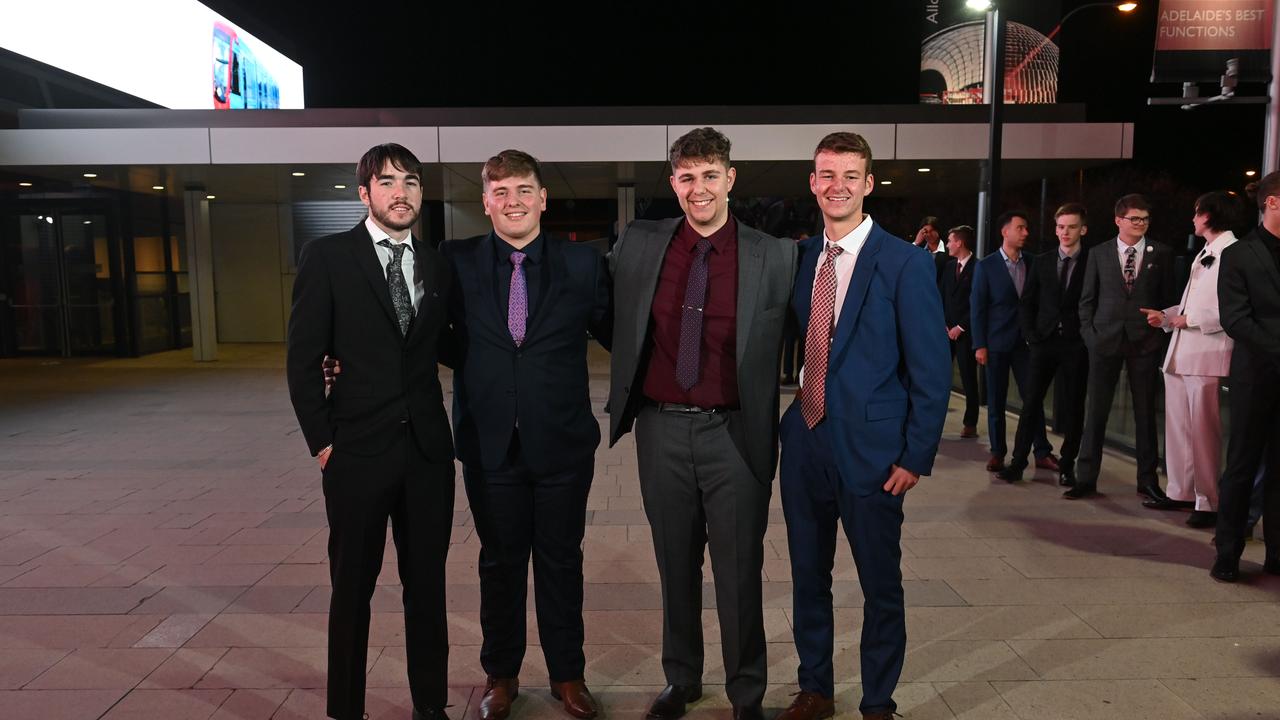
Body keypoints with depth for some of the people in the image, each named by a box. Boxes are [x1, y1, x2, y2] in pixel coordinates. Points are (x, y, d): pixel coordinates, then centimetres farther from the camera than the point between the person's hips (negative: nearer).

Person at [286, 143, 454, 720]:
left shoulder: (437, 265, 9)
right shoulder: (327, 257, -3)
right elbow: (303, 359, -3)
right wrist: (321, 441, -6)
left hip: (428, 449, 3)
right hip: (358, 450, -3)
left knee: (427, 582, 12)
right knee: (352, 586, 9)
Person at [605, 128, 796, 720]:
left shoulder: (774, 257, -5)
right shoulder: (637, 246, 2)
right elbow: (608, 319, 14)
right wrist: (627, 393, 9)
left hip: (734, 434, -2)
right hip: (660, 430, 2)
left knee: (739, 572, 8)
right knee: (675, 565, 16)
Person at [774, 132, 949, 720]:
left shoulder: (905, 264, -9)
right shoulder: (800, 257, 6)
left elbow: (931, 372, -9)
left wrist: (916, 456, -11)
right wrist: (786, 419, 5)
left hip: (870, 449, -4)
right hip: (803, 444, 5)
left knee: (881, 587, 10)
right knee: (808, 577, 16)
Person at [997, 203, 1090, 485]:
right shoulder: (1042, 262, 9)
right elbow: (1026, 303, 10)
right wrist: (1031, 334, 0)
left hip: (1076, 345, -2)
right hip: (1044, 342, 2)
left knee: (1073, 407, 4)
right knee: (1031, 403, 0)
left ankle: (1067, 466, 14)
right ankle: (1017, 463, 4)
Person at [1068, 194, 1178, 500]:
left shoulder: (1162, 254, 4)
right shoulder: (1099, 254, 5)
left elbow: (1169, 298, 7)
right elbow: (1087, 299, 7)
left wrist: (1162, 333, -1)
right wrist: (1089, 333, -2)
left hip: (1145, 342, 0)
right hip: (1105, 339, 0)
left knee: (1145, 412, 7)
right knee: (1096, 410, 2)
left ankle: (1147, 481, 18)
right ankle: (1086, 479, 9)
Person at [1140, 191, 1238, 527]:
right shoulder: (1203, 255, 20)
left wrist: (1188, 320, -12)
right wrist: (1165, 316, 9)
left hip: (1208, 353, -9)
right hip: (1179, 353, 9)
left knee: (1204, 431, -3)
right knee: (1177, 426, 12)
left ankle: (1208, 503, 6)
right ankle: (1181, 493, 22)